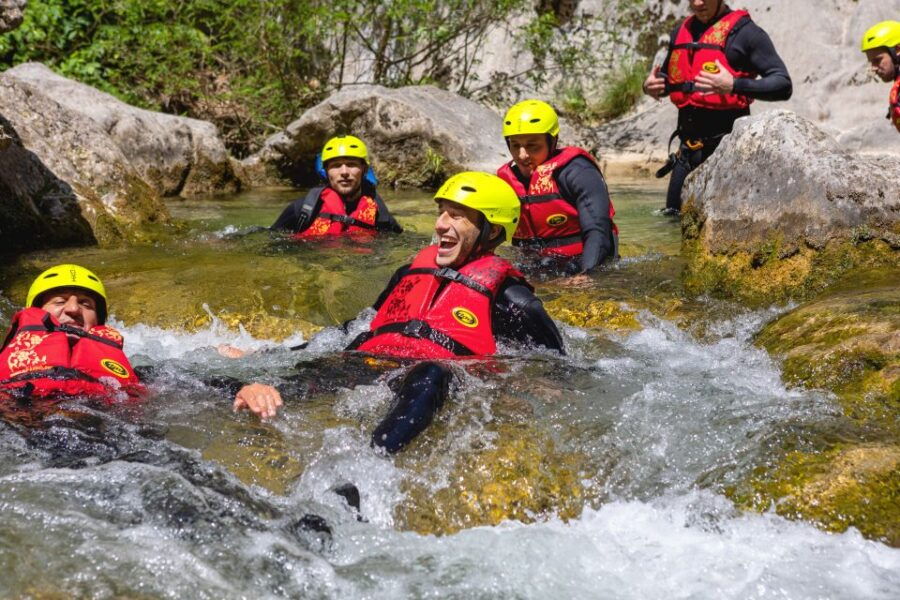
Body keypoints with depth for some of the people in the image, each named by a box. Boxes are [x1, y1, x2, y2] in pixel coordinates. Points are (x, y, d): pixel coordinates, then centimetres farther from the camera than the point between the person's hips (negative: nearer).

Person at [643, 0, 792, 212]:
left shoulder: (744, 32, -6)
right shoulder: (681, 32, 14)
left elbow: (783, 85, -12)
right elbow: (667, 79, 29)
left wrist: (734, 85, -27)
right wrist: (651, 87, 5)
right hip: (689, 146, 7)